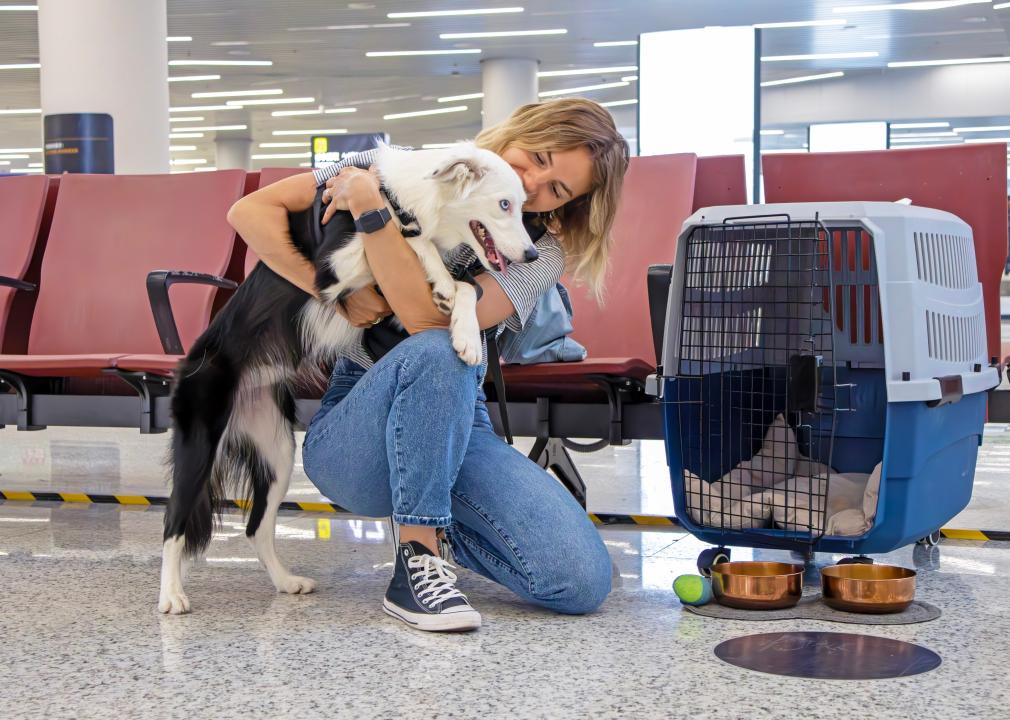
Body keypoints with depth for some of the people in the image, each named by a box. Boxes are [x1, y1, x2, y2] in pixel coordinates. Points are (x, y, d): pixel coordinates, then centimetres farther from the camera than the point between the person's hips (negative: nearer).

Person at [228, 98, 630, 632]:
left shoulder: (541, 252, 0)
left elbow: (427, 316, -19)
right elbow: (250, 211, -6)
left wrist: (368, 207, -21)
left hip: (453, 426, 3)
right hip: (349, 439, -2)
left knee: (582, 581, -18)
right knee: (436, 352, -38)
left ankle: (437, 526, 11)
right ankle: (417, 564, -23)